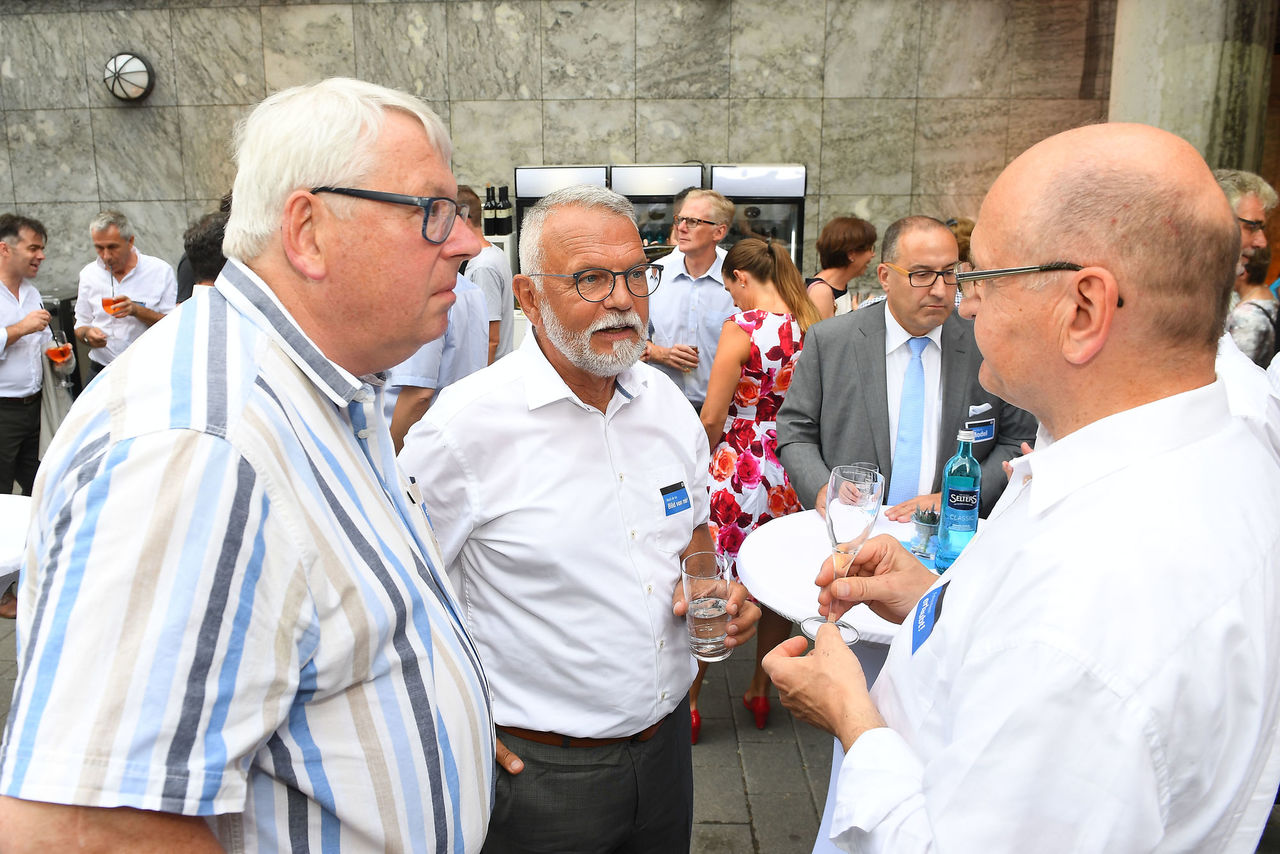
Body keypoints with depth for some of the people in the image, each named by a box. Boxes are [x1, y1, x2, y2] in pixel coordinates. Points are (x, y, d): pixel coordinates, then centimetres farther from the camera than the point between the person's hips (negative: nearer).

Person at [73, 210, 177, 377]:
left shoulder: (160, 271, 1)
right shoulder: (89, 273, 13)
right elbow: (80, 327, 19)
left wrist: (137, 310, -16)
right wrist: (87, 334, -4)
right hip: (101, 372, 3)